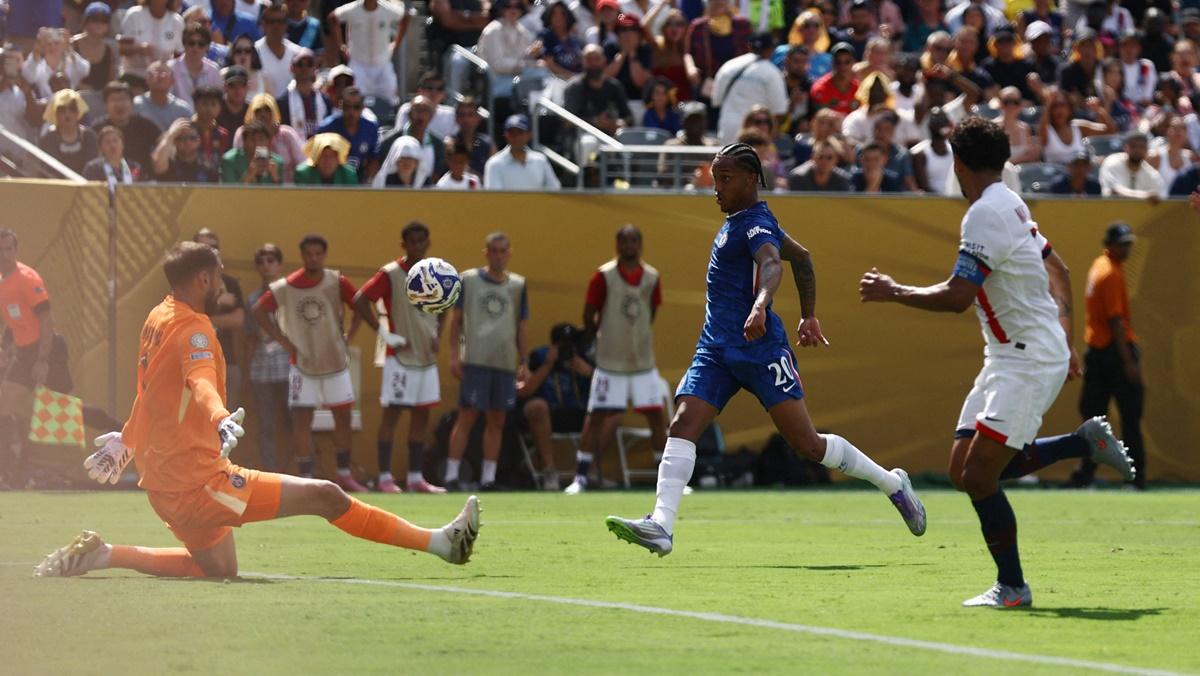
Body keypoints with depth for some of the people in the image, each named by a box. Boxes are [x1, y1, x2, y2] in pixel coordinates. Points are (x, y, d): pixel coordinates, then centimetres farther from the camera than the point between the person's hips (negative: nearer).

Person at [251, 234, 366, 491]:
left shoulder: (336, 282, -7)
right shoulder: (285, 287, -10)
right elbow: (259, 311, -2)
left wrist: (348, 336, -2)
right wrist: (284, 341, -5)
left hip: (335, 361, 2)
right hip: (302, 363, -1)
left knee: (343, 416, 5)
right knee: (302, 419, -5)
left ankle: (344, 475, 16)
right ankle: (306, 478, -2)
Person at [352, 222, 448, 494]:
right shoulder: (391, 274, -9)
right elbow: (360, 300, -16)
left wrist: (437, 335, 8)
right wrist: (383, 333, -18)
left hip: (426, 356, 6)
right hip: (400, 356, -6)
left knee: (422, 415, 7)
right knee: (392, 412, -5)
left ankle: (415, 477, 12)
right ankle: (385, 478, -3)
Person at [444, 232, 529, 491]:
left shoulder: (517, 285, 11)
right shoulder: (468, 280, 3)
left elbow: (521, 328, 15)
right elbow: (455, 318, 3)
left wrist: (524, 363, 10)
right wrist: (454, 354, -5)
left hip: (505, 363, 4)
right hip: (475, 360, -3)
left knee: (497, 421, 5)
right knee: (467, 417, -5)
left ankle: (488, 477, 10)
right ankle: (452, 475, -3)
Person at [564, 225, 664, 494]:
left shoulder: (652, 277, 1)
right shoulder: (604, 276, -10)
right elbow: (588, 316, -3)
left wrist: (635, 338, 10)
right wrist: (601, 339, 6)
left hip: (643, 359, 3)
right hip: (610, 361, -3)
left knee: (656, 416, 3)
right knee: (596, 417, -4)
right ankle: (581, 478, 2)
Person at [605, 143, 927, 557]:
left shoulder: (756, 224, -11)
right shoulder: (738, 222, 17)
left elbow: (771, 264, -33)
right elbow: (801, 258, 28)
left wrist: (760, 306, -53)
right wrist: (808, 316, 32)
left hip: (759, 348, -9)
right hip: (716, 350, 9)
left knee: (807, 444, -6)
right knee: (682, 426, -12)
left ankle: (893, 484, 13)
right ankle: (661, 525, -24)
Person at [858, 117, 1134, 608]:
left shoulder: (987, 213, -17)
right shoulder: (1011, 205, 13)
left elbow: (957, 296, -22)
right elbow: (1059, 272, 21)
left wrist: (892, 292, -9)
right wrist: (1063, 342, 26)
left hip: (1029, 361, -10)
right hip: (1008, 359, 10)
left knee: (978, 476, -12)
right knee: (963, 470, 8)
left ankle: (1012, 586, -3)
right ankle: (1084, 442, 15)